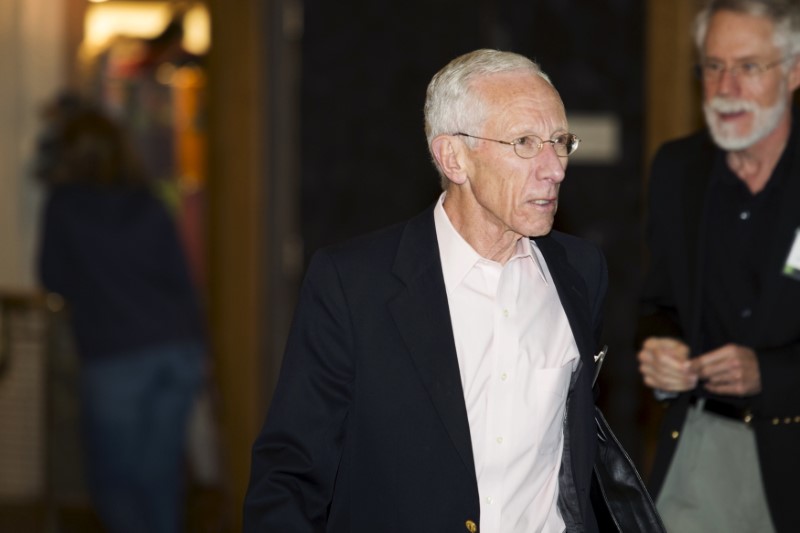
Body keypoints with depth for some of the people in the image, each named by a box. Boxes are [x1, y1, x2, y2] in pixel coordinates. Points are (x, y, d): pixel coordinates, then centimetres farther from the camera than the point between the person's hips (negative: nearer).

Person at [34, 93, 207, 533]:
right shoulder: (148, 205, 12)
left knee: (114, 481, 4)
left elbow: (53, 279, 10)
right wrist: (195, 347, 23)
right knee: (158, 474, 14)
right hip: (180, 346, 5)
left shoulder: (64, 204, 1)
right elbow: (181, 278, 14)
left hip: (116, 357, -5)